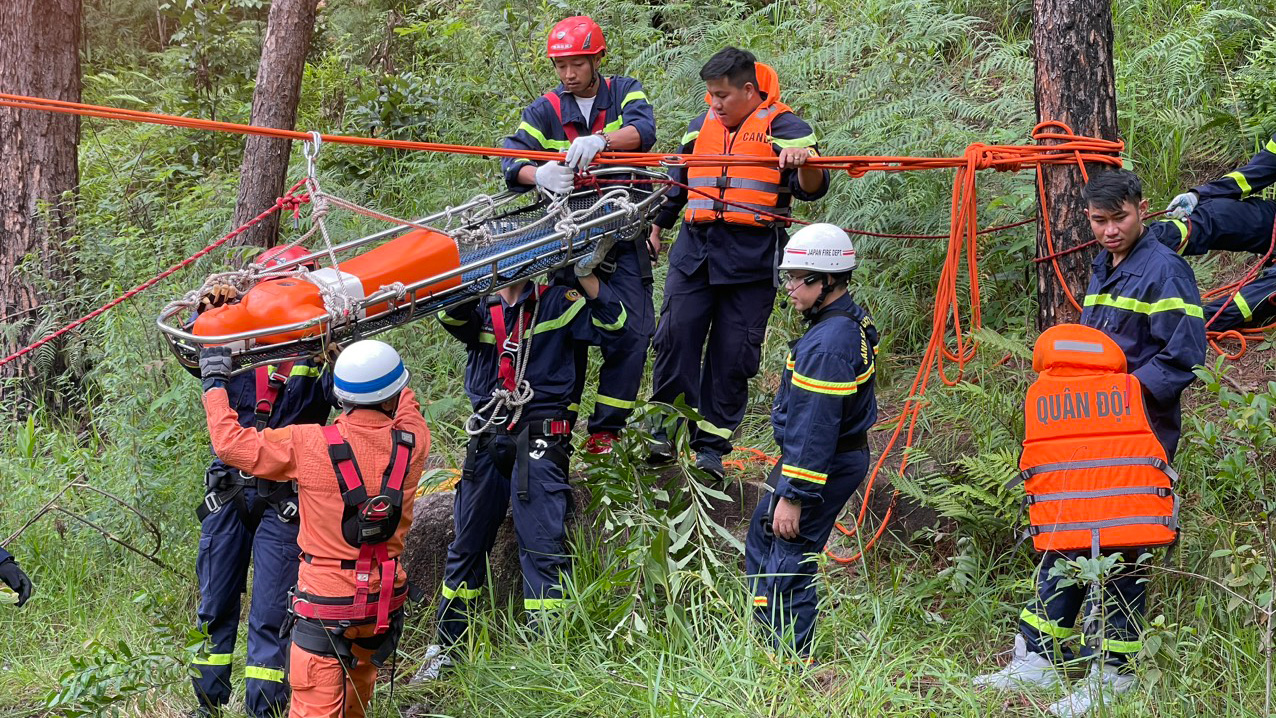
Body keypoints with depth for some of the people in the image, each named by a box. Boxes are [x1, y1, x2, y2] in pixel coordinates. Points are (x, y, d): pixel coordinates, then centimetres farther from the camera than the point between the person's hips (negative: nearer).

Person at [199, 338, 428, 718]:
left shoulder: (309, 445, -17)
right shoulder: (412, 443, -7)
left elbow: (229, 442, -8)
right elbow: (403, 403, 18)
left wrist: (214, 381, 7)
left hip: (326, 604, -4)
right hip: (384, 602, 4)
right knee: (360, 675, 30)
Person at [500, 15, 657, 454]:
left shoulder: (625, 93, 4)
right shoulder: (545, 110, 5)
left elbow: (643, 131, -17)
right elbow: (512, 162, -9)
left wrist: (600, 141, -38)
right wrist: (540, 175, -34)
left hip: (625, 236, 0)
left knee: (632, 331, -6)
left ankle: (605, 430, 2)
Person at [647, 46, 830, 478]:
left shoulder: (783, 126, 0)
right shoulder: (702, 126, 16)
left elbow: (811, 188, -11)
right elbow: (678, 182, 30)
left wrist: (805, 164, -32)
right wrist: (656, 225, 32)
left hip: (751, 260, -4)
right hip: (694, 251, 4)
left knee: (733, 355, -2)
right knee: (675, 338, -6)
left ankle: (712, 446, 6)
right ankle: (666, 431, 4)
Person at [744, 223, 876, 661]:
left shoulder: (828, 345, -26)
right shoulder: (853, 321, 6)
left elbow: (815, 428, -27)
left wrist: (792, 495, -24)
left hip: (821, 465, -11)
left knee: (788, 566, -4)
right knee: (762, 537, 25)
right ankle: (767, 634, 34)